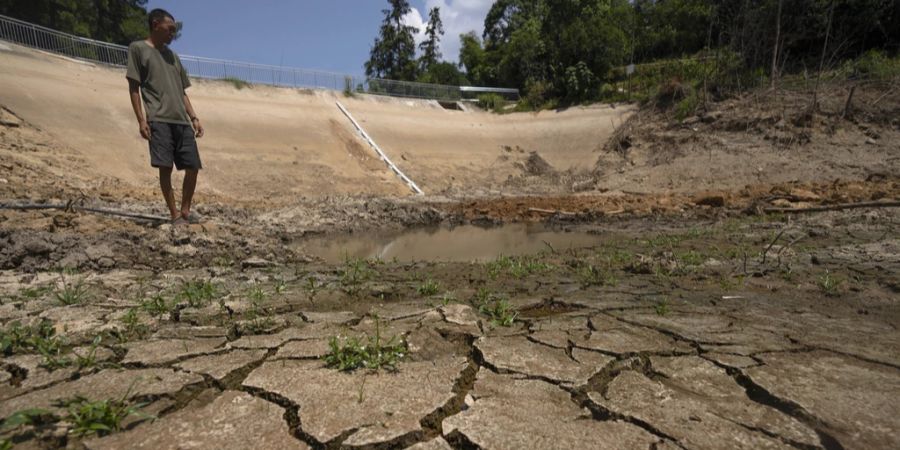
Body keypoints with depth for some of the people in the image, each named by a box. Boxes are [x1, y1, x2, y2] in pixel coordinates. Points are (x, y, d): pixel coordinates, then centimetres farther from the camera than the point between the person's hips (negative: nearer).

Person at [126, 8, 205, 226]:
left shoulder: (173, 56, 23)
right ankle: (175, 214, -1)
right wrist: (141, 119, -8)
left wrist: (194, 118, 11)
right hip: (158, 120, -5)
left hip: (182, 120, 5)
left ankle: (185, 210, 13)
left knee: (193, 166, 0)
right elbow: (134, 87, 1)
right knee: (165, 167, -9)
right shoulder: (138, 48, 6)